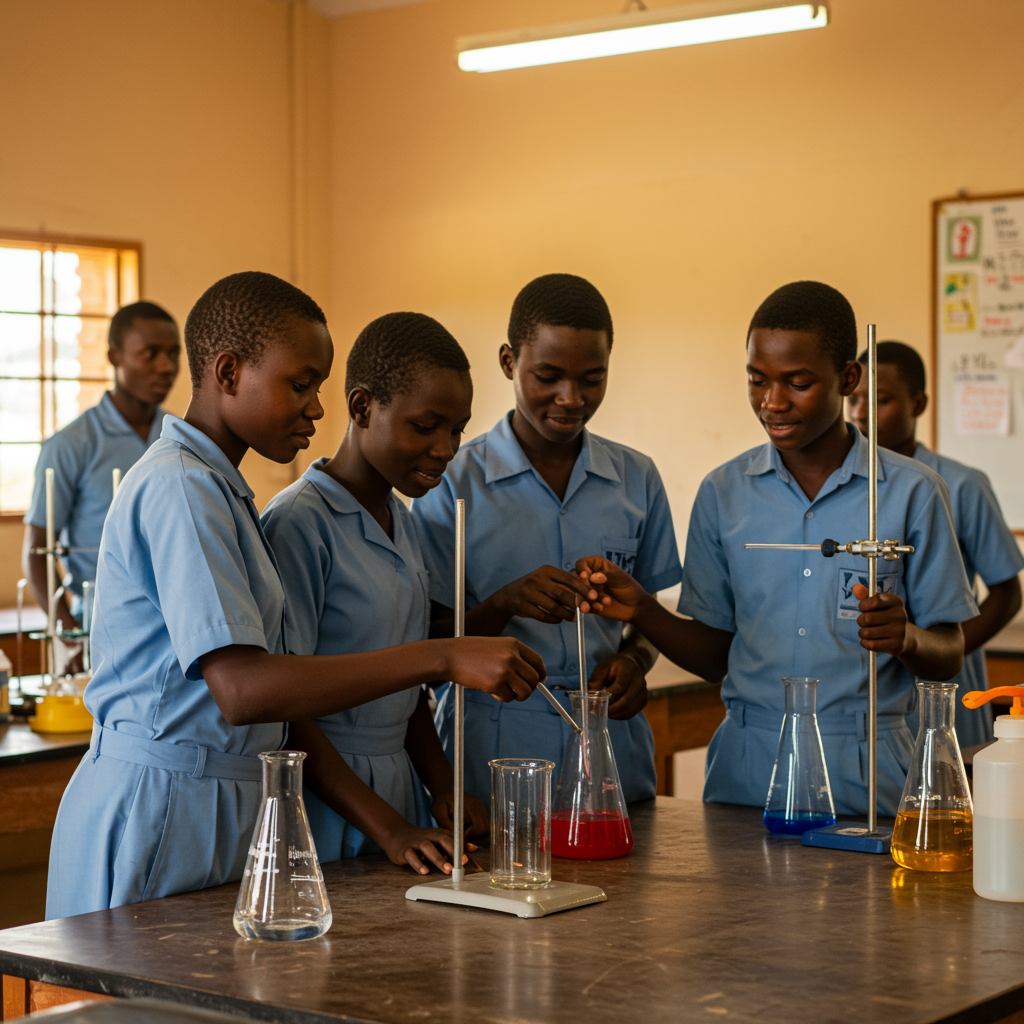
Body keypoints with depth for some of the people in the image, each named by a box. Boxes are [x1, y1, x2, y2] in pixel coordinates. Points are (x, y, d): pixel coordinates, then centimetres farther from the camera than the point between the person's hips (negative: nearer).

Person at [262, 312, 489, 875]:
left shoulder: (401, 522, 12)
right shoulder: (299, 522, -15)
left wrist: (444, 790, 5)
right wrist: (385, 827, -21)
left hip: (397, 783, 8)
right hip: (323, 803, -8)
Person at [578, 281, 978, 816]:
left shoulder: (912, 492, -2)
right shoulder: (723, 493, 6)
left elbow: (949, 655, 1)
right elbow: (715, 653, 10)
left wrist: (905, 637, -20)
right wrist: (641, 610, -7)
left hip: (865, 772, -2)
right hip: (746, 769, 2)